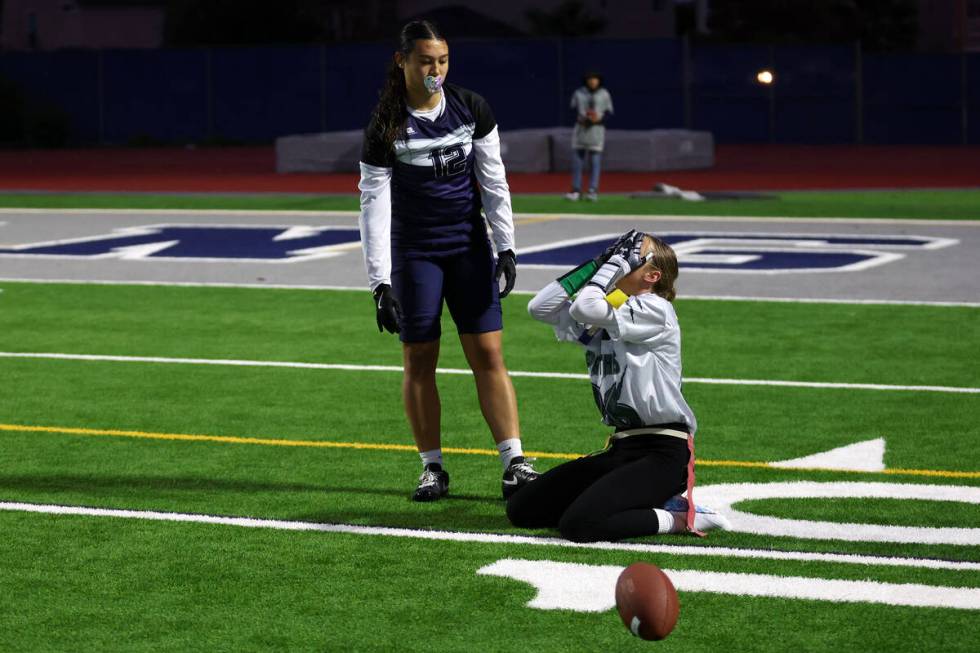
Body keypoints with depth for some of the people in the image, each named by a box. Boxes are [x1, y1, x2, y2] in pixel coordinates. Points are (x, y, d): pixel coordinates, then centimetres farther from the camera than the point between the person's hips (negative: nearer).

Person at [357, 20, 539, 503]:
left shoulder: (471, 109, -4)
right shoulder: (385, 128, -12)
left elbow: (494, 182, 4)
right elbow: (374, 207, -12)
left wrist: (506, 248, -2)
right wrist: (379, 284, -16)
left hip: (469, 246, 2)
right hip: (414, 254, -2)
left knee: (488, 354, -3)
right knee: (419, 360, 0)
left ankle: (514, 465, -4)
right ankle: (432, 467, 11)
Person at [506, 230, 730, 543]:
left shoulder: (654, 309, -10)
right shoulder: (606, 312, 16)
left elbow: (583, 309, -21)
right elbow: (540, 307, 9)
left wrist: (618, 261, -8)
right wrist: (595, 264, 7)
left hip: (661, 451, -9)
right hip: (622, 447, 9)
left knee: (578, 524, -28)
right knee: (522, 509, 3)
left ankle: (678, 518, -8)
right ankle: (644, 505, 6)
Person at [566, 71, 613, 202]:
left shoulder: (604, 94, 2)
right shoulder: (578, 93, 6)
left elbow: (609, 113, 3)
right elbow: (573, 109, 10)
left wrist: (599, 119, -16)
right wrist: (580, 118, -9)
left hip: (597, 129, -2)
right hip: (580, 128, 2)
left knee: (595, 161, -4)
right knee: (577, 159, 1)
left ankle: (593, 191, -3)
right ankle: (576, 190, 6)